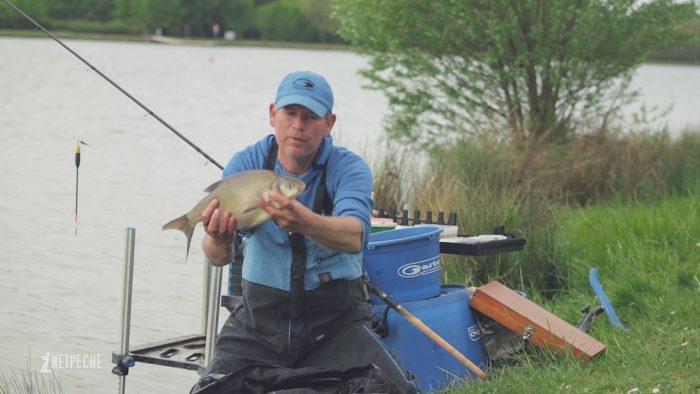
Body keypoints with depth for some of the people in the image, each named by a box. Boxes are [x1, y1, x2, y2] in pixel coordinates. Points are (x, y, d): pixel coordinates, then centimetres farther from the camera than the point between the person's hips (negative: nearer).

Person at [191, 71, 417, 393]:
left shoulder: (349, 169, -9)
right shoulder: (246, 164, -4)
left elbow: (354, 237, -31)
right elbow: (219, 257, -18)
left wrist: (305, 223, -52)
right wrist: (219, 242, -43)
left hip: (335, 321, -1)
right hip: (260, 317, 1)